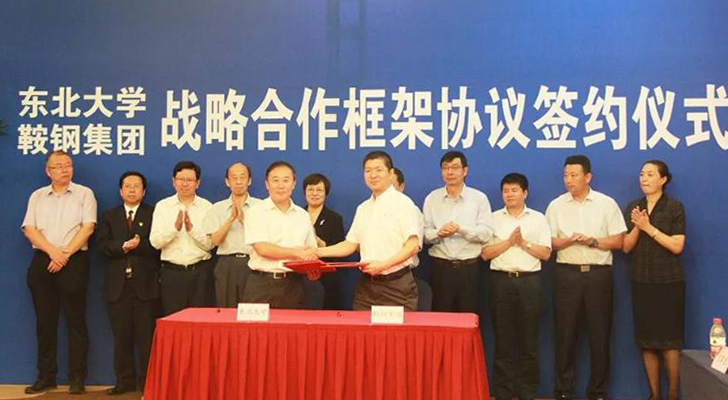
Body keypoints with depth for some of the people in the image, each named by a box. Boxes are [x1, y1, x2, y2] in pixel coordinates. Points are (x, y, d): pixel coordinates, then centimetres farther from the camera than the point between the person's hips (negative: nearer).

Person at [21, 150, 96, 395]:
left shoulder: (84, 194, 6)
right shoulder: (37, 196, 14)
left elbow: (88, 227, -5)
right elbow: (29, 229, 3)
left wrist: (66, 253, -13)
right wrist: (52, 251, -11)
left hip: (74, 261, -3)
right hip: (42, 261, 3)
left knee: (76, 320, -2)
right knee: (45, 321, 6)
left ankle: (77, 379, 2)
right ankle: (46, 377, 14)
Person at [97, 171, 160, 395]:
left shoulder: (154, 214, 7)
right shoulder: (109, 216, 16)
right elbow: (102, 244, 2)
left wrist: (138, 245, -16)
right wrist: (122, 246, -13)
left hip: (146, 284, -3)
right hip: (118, 284, 3)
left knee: (147, 336, -1)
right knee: (121, 337, 6)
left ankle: (147, 382, 6)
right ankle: (124, 381, 14)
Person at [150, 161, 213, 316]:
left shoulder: (206, 207, 3)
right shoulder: (162, 206, 6)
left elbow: (210, 244, -5)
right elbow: (155, 242, -4)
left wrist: (191, 228, -18)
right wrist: (175, 227, -18)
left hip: (200, 272, 0)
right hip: (171, 272, 1)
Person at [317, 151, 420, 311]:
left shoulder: (402, 203, -4)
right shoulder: (363, 208, 16)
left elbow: (413, 246, -10)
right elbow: (351, 244, 16)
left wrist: (384, 264, -20)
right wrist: (318, 252, 4)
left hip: (396, 285, -5)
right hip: (366, 284, 5)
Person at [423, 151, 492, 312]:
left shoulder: (479, 198, 4)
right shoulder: (432, 198, 8)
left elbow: (486, 233, -5)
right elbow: (425, 233, 4)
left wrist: (461, 229, -18)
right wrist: (438, 233, -17)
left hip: (469, 268, -1)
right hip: (440, 267, 1)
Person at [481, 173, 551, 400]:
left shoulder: (537, 218, 9)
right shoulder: (494, 218, 9)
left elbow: (545, 253, 3)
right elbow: (485, 253, 1)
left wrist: (523, 243, -9)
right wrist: (509, 241, -10)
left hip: (529, 281, 0)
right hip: (501, 281, 0)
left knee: (529, 340, 3)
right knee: (503, 339, 2)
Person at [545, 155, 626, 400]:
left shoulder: (607, 204, 3)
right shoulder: (556, 205, 6)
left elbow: (618, 241, 1)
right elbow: (549, 243, 3)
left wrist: (593, 241, -14)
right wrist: (570, 240, -15)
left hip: (598, 273, -1)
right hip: (567, 273, 1)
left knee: (599, 334, 3)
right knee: (565, 333, 4)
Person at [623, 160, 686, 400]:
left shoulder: (674, 207, -4)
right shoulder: (633, 208, 7)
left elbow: (677, 246, -11)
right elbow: (626, 246, 4)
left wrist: (649, 227, -15)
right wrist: (636, 227, -13)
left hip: (668, 282, -4)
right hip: (641, 281, 4)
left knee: (669, 340, -2)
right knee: (647, 340, 6)